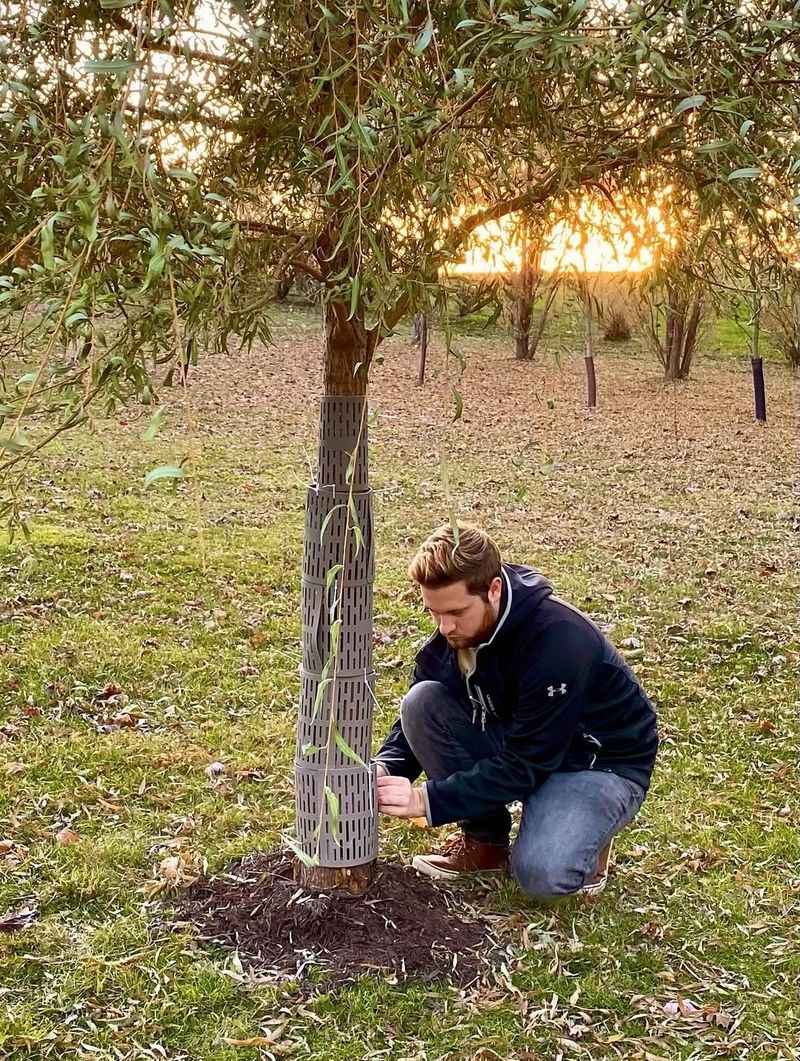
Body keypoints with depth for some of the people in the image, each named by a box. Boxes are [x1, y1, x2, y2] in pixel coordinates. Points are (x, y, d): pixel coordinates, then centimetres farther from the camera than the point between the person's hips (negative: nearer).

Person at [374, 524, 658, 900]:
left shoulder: (560, 640, -32)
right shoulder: (453, 632, -10)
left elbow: (525, 767, -30)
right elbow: (415, 718, -2)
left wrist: (428, 801, -33)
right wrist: (386, 769, -24)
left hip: (603, 763, -7)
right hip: (517, 744, 7)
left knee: (542, 873, -34)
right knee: (422, 701, -19)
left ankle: (583, 831, 2)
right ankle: (485, 841, -4)